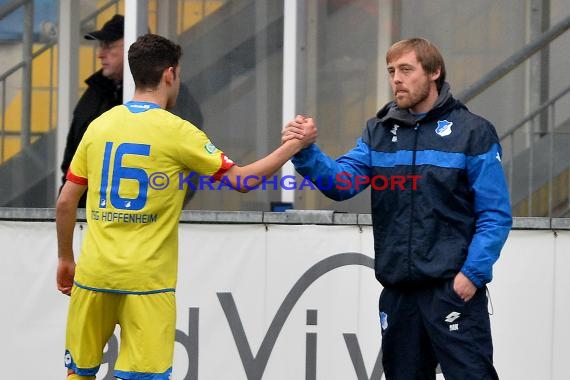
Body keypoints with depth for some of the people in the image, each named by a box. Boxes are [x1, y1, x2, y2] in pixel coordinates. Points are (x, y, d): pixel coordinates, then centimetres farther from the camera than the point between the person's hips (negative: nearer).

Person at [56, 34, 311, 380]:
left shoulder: (100, 125, 6)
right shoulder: (177, 131, -6)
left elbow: (65, 202, 10)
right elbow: (241, 181, -5)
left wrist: (65, 259, 23)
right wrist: (293, 146, 6)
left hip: (94, 272, 4)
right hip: (146, 279, -4)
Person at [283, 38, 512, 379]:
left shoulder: (472, 132, -3)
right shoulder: (379, 131, 12)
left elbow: (495, 216, -6)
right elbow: (341, 181, -1)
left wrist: (473, 273, -15)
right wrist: (306, 153, -18)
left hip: (453, 287, -5)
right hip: (398, 289, 6)